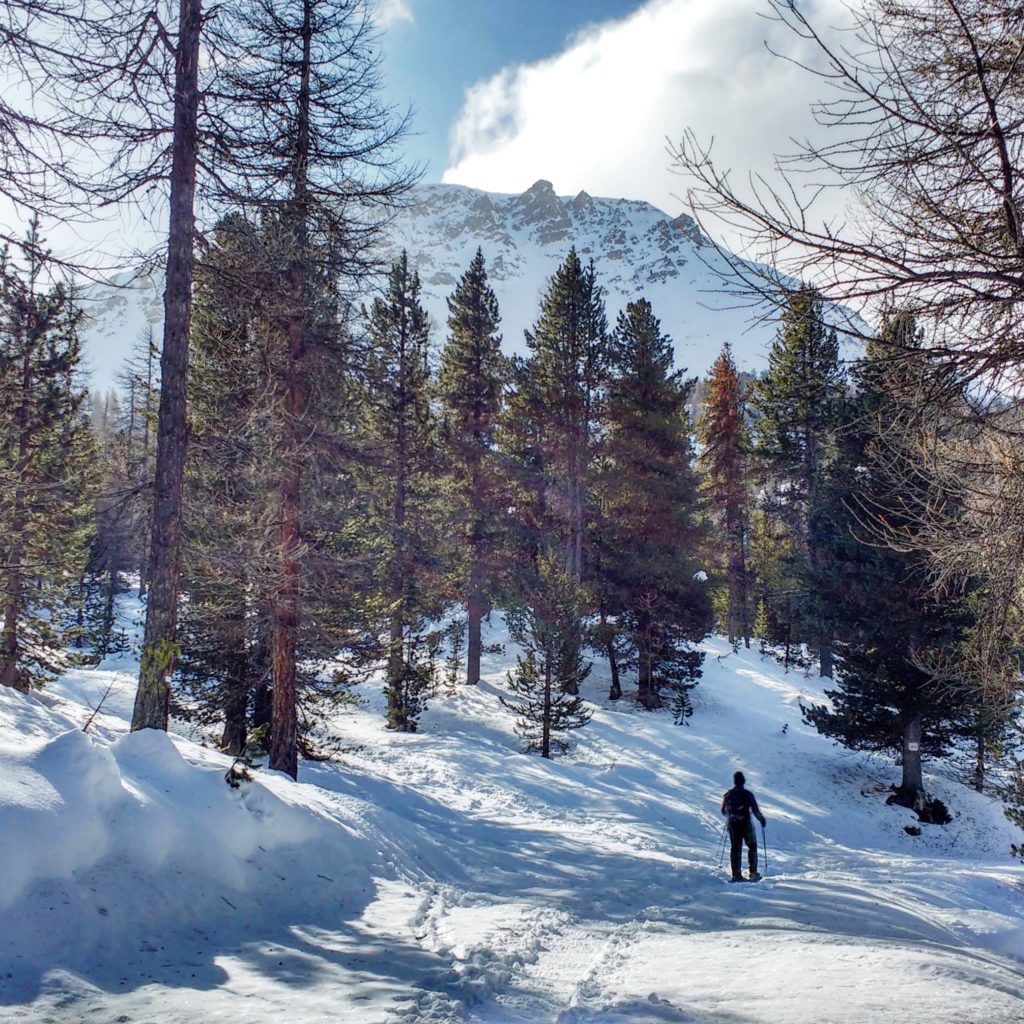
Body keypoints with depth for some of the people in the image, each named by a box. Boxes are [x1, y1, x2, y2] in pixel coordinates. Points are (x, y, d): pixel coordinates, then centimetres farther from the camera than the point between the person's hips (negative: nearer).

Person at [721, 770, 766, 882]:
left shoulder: (728, 795, 1)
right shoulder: (747, 794, -11)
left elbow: (723, 811, 12)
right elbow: (755, 810, -11)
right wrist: (762, 819, 8)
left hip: (732, 825, 3)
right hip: (746, 824, -3)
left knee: (735, 848, 9)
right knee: (752, 846, 13)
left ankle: (736, 875, 4)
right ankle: (753, 873, 9)